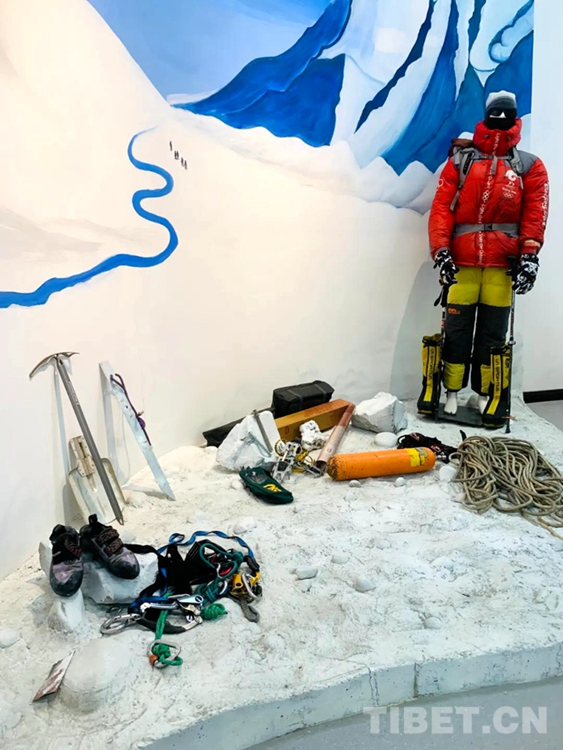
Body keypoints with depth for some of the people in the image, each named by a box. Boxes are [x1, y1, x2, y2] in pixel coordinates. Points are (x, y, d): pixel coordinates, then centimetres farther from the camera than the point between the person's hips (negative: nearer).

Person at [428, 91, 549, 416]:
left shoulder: (530, 166, 11)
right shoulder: (461, 160, 9)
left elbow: (535, 214, 3)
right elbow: (441, 206, 1)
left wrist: (529, 256, -10)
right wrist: (441, 250, -11)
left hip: (503, 262, 1)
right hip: (462, 259, 0)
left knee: (493, 332, 5)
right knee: (457, 328, 1)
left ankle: (485, 394, 15)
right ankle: (452, 392, 11)